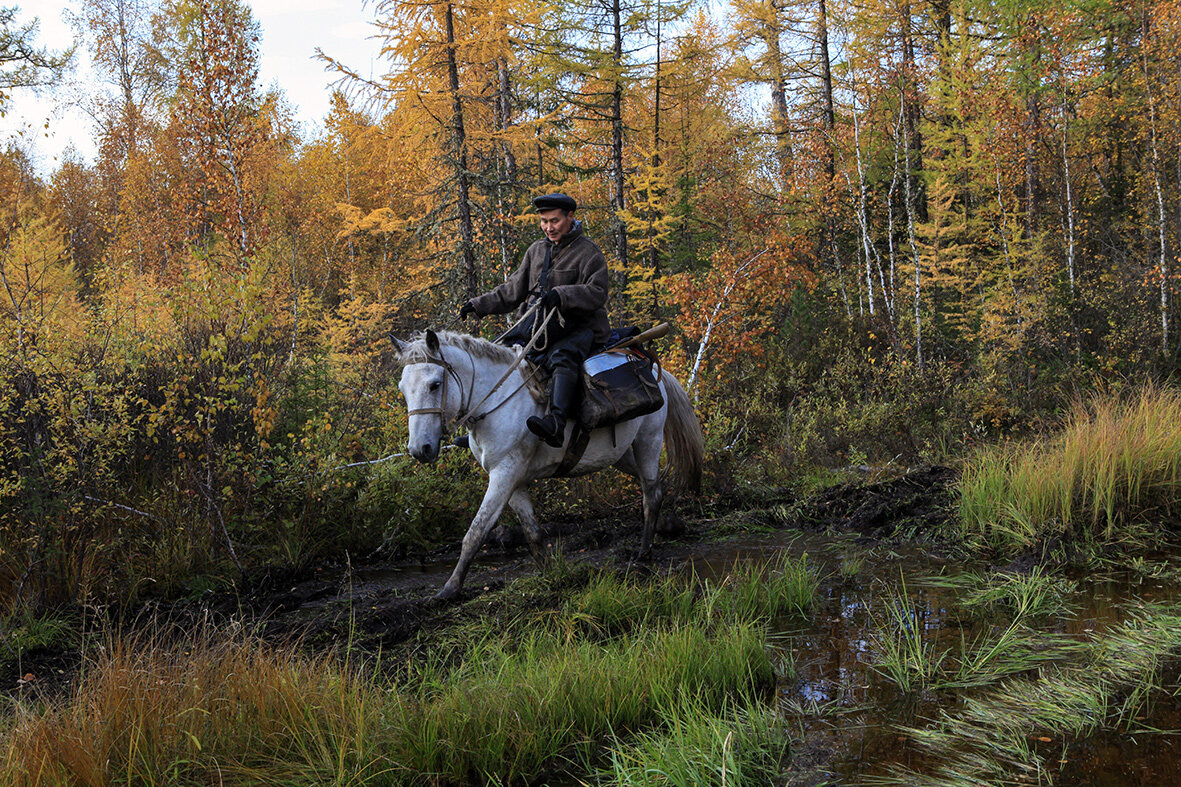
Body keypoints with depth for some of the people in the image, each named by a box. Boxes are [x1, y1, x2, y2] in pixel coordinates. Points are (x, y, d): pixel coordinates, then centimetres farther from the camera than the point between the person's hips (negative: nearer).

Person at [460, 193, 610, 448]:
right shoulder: (536, 251, 19)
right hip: (542, 329, 8)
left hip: (580, 328, -8)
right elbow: (513, 291, 24)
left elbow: (596, 293, -15)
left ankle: (555, 423, -60)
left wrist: (561, 295, -29)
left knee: (562, 358, -38)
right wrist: (478, 305, 16)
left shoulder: (588, 252, -1)